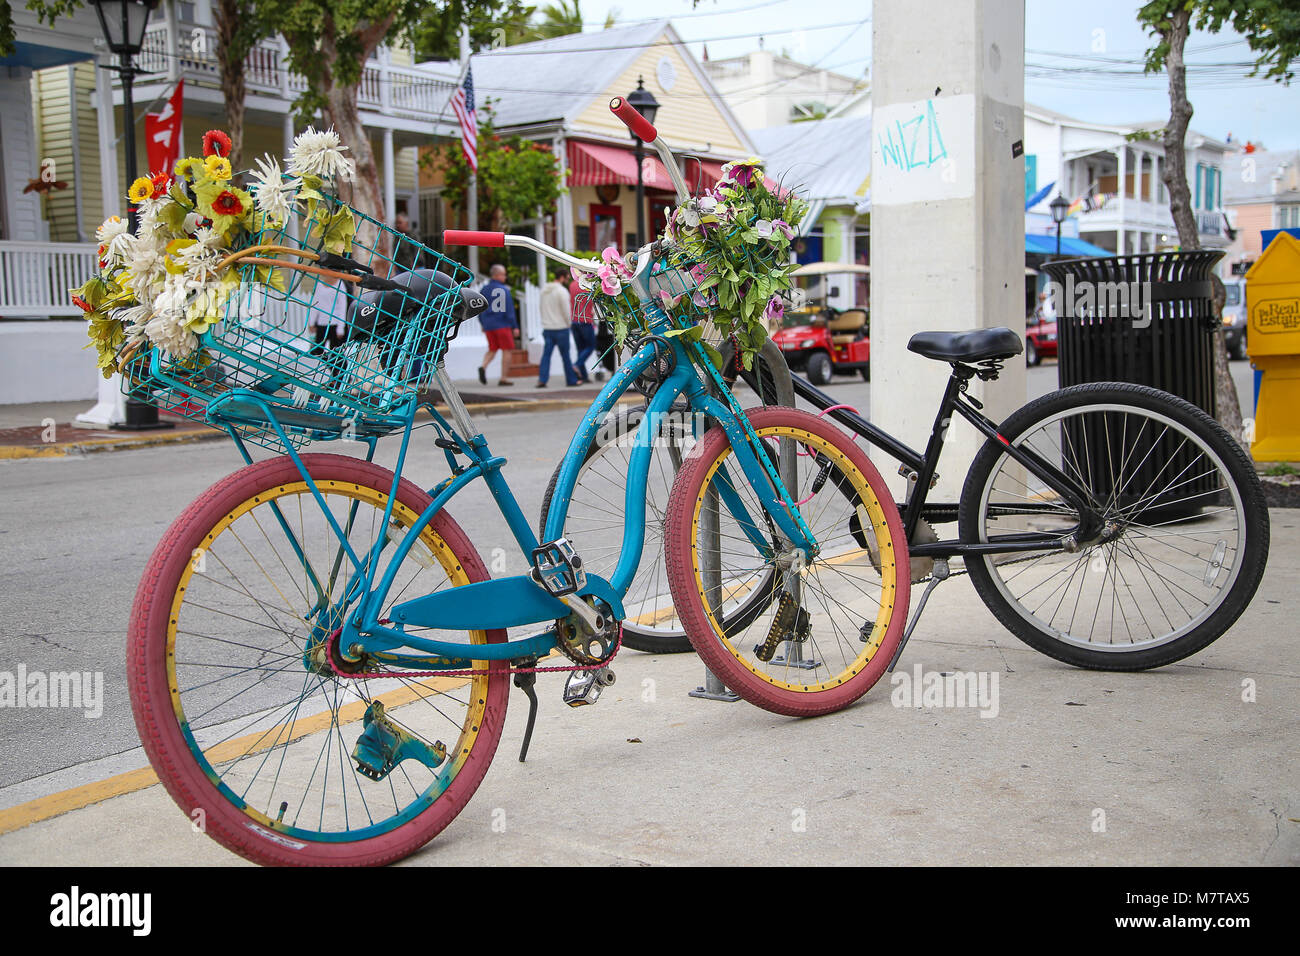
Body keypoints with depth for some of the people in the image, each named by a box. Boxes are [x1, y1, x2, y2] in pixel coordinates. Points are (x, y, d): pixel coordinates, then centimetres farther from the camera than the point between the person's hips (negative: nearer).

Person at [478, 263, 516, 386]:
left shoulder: (484, 290, 8)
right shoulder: (504, 290, -10)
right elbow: (509, 310, -11)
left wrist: (483, 325, 23)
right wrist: (514, 326, -6)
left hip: (488, 325, 6)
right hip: (502, 324, -6)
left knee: (492, 350, 16)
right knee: (506, 350, 3)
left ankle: (483, 366, -12)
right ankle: (504, 378, 1)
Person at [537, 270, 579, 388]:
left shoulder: (544, 290, 11)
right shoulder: (562, 291, -12)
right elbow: (566, 311, -14)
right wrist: (568, 324, 1)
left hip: (547, 329, 6)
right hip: (561, 328, -6)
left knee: (546, 354, 2)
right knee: (565, 355, 4)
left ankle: (542, 380, -9)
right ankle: (571, 380, 13)